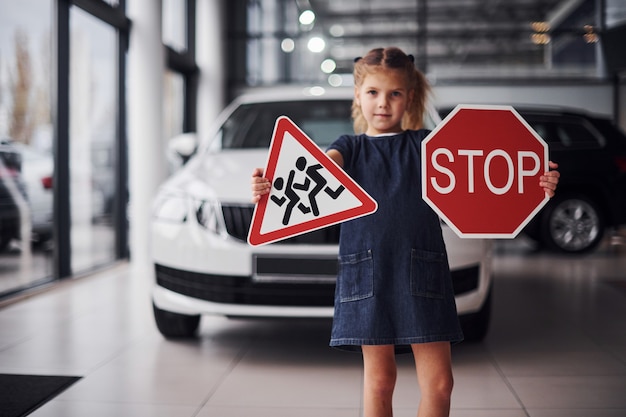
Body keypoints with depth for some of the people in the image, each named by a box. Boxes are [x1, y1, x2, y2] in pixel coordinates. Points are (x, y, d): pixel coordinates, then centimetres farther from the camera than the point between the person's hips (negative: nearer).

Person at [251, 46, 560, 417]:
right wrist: (274, 184, -34)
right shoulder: (351, 147, 9)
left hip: (422, 272, 1)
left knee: (439, 382, 2)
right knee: (379, 380, 7)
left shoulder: (425, 143, 10)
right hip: (368, 271, 0)